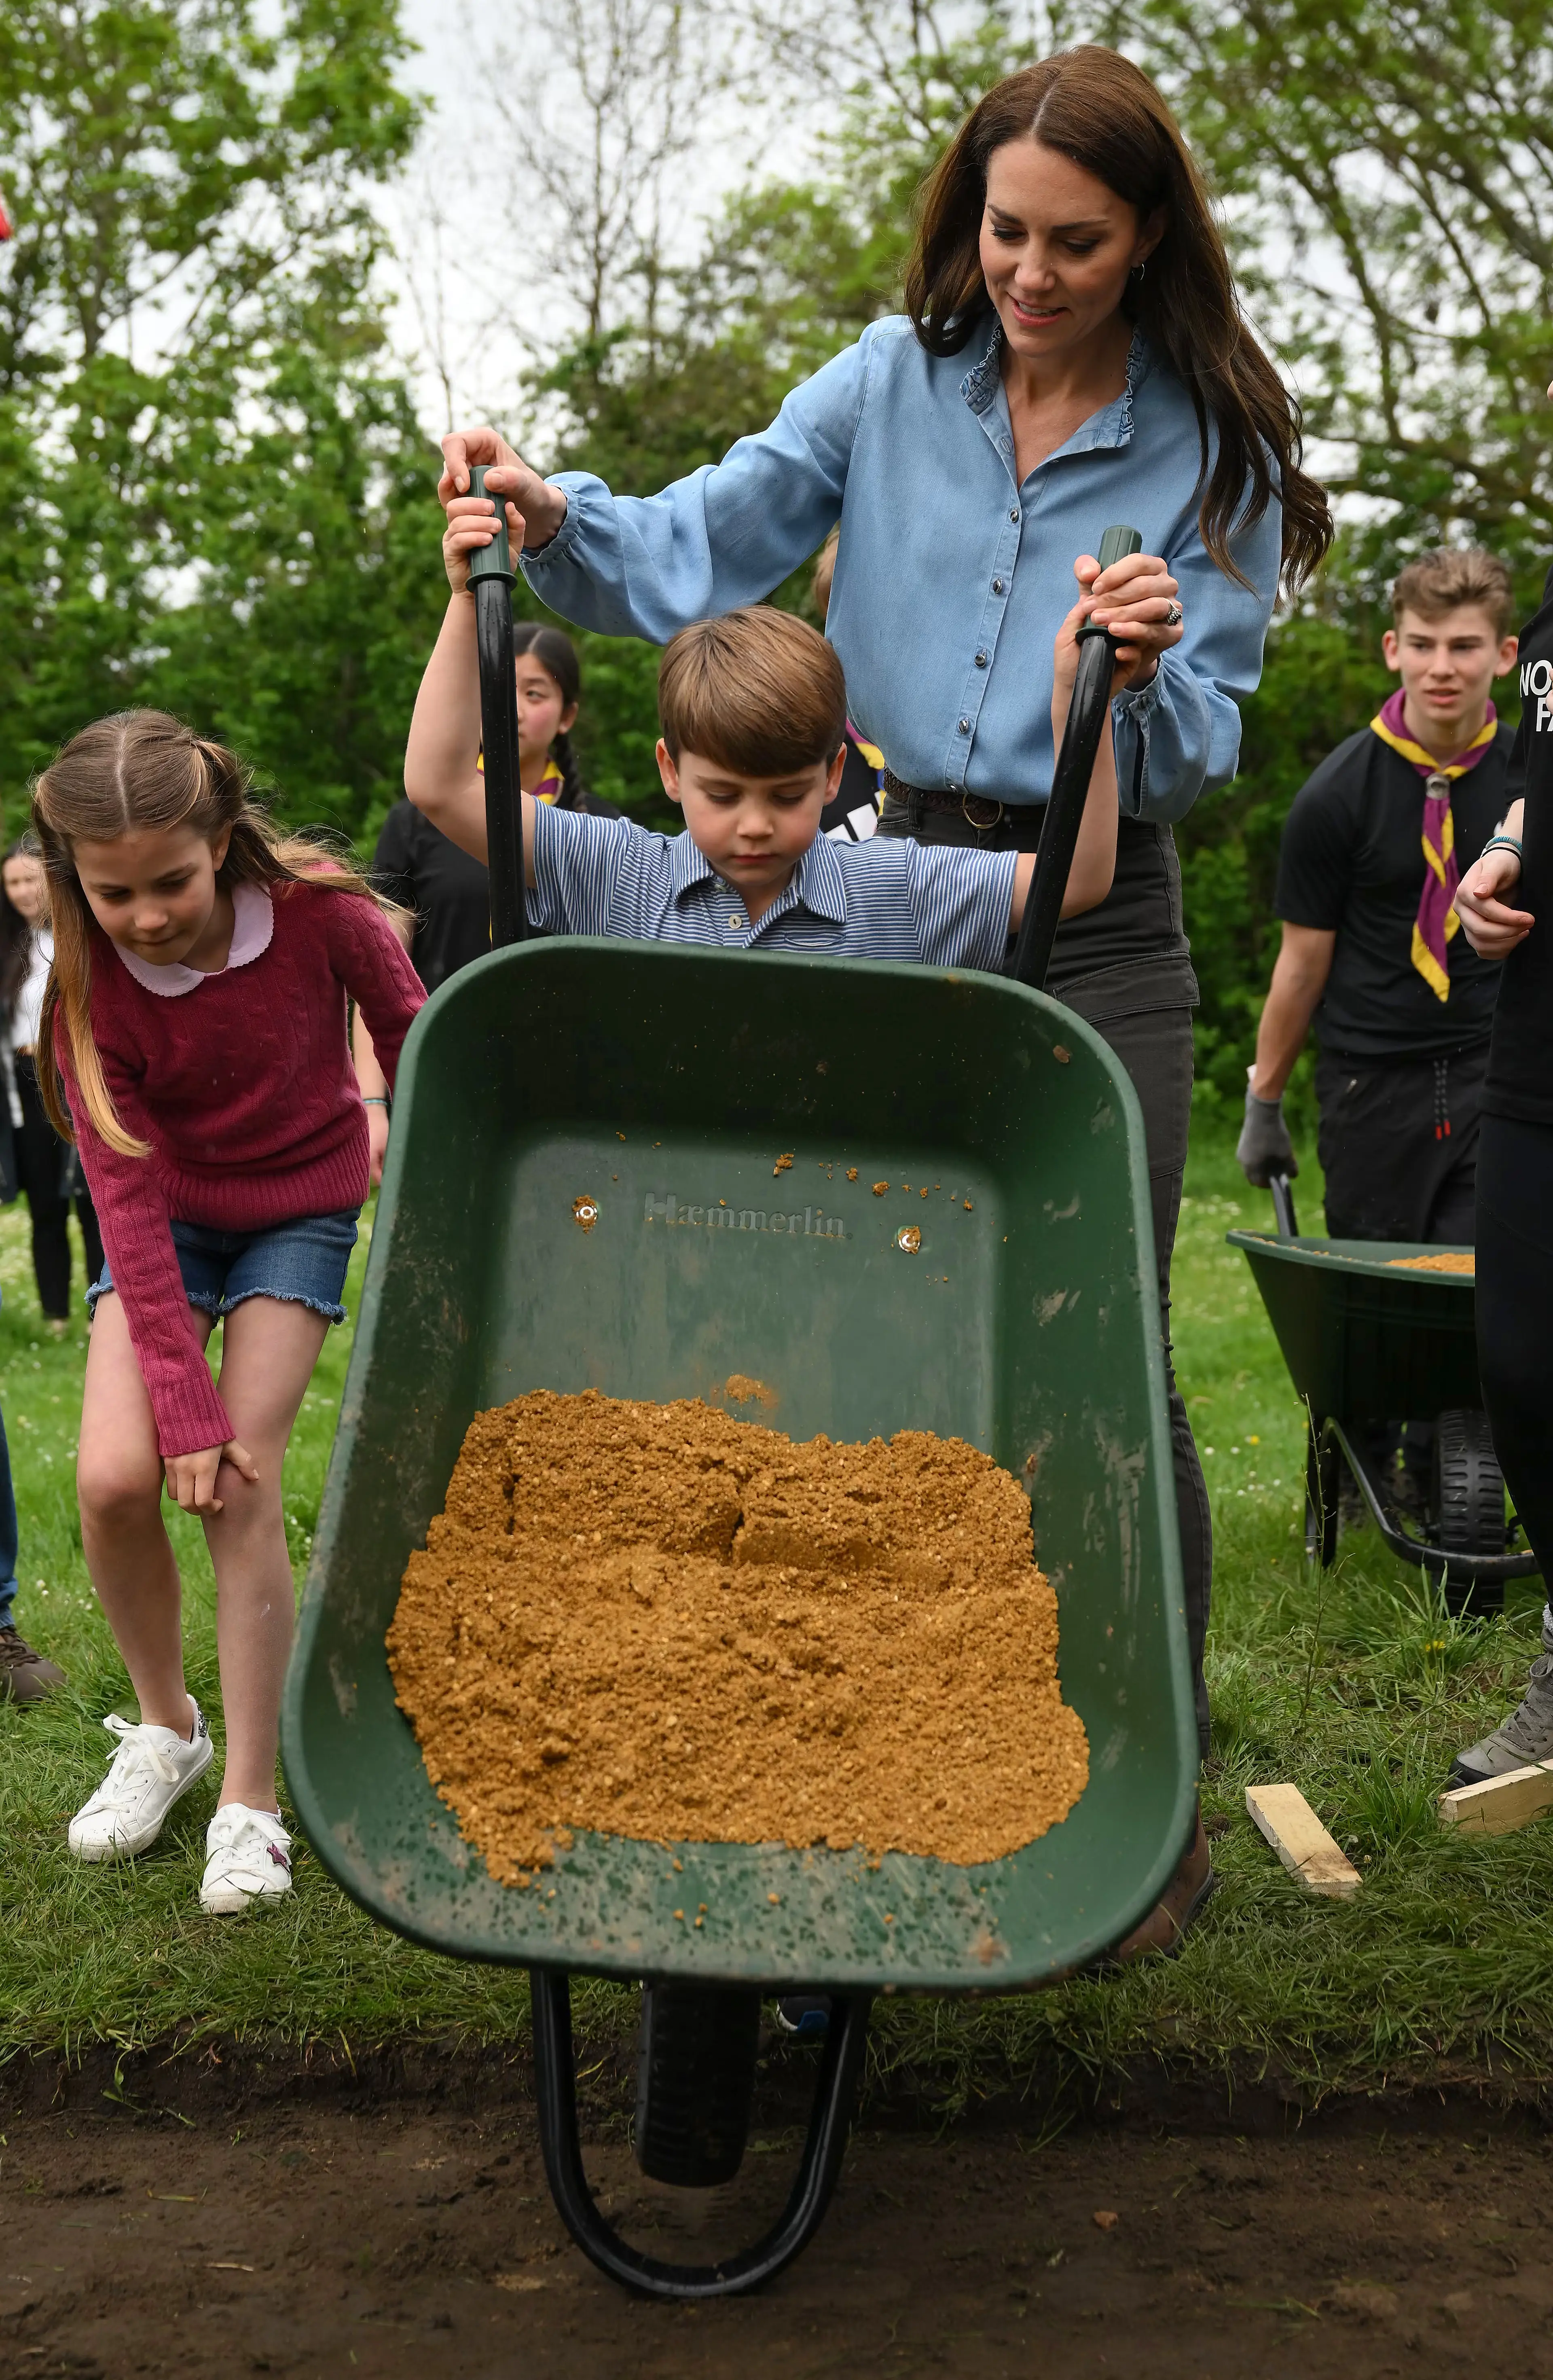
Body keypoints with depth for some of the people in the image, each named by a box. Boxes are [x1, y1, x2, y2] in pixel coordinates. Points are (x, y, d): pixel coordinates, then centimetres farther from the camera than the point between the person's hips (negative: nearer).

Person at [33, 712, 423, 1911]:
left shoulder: (319, 912, -26)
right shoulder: (89, 988, -22)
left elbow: (415, 1046, -7)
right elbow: (129, 1203, -22)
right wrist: (185, 1404, -25)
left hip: (301, 1212, -1)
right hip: (170, 1219, 2)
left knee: (241, 1488, -14)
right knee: (116, 1477, -15)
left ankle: (251, 1802, -1)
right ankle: (167, 1726, 12)